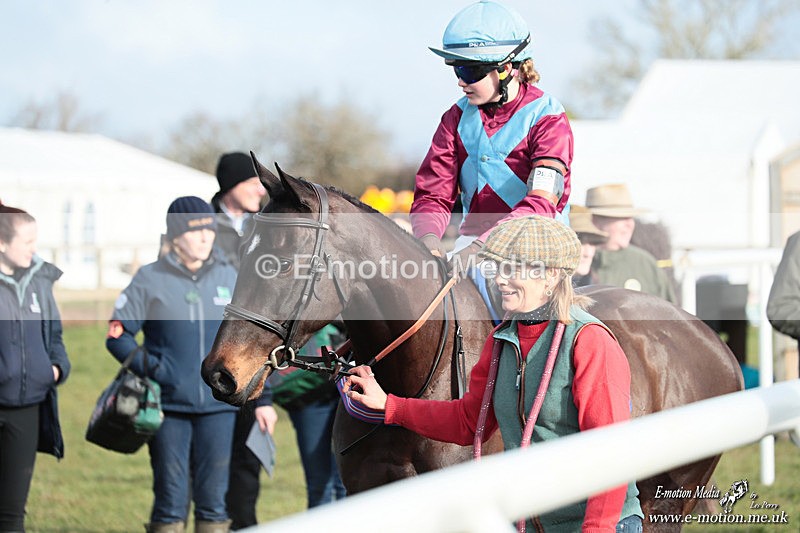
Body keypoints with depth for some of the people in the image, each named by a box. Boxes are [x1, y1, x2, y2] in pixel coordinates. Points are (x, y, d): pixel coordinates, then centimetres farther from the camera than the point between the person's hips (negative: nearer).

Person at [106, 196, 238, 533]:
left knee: (214, 499, 5)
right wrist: (151, 369, -14)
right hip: (169, 406, -2)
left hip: (218, 407, 2)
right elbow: (117, 336, 0)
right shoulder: (150, 279, -1)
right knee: (170, 497, -1)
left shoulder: (229, 278, 8)